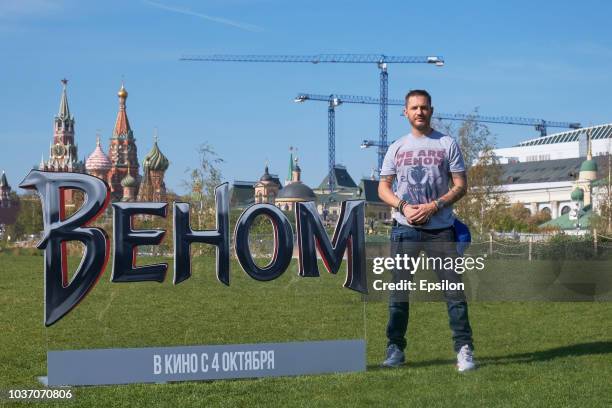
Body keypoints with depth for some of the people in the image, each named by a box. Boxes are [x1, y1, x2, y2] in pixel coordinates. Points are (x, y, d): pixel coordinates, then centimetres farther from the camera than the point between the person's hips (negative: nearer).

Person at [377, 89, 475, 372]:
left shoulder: (447, 144, 6)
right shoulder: (396, 148, 13)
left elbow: (461, 186, 2)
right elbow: (383, 188, 11)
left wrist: (433, 206, -13)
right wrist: (404, 207, -8)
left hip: (440, 229, -2)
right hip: (404, 229, 2)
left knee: (454, 289, -6)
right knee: (398, 290, 2)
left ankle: (464, 349, -2)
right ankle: (395, 349, 9)